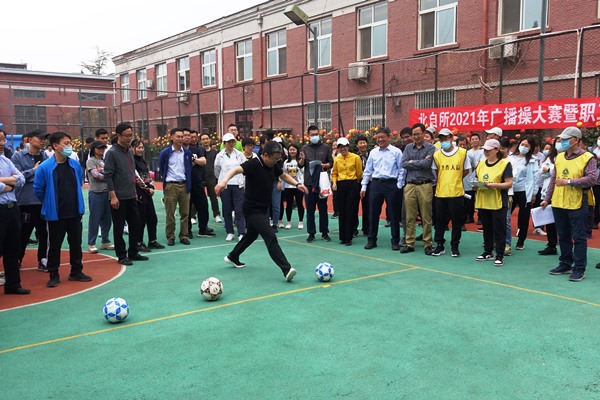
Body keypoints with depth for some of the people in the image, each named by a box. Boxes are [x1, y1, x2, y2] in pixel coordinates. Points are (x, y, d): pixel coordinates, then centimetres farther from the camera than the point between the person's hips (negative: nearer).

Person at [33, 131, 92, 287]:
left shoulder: (75, 165, -1)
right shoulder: (45, 167, -14)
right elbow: (38, 190, -4)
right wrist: (51, 203, 8)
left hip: (75, 213, 4)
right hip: (55, 214, -4)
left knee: (76, 243, 12)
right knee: (54, 245, 7)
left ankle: (76, 271, 26)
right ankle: (54, 275, 21)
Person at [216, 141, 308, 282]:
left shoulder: (273, 166, 2)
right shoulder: (253, 164, -22)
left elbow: (284, 175, 20)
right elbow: (236, 169, -39)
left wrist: (297, 184, 4)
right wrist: (224, 181, -58)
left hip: (262, 209, 10)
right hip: (252, 208, -10)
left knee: (252, 234, 26)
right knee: (270, 237, -18)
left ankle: (232, 257, 46)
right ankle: (287, 270, -21)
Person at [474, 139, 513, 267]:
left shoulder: (504, 164, -4)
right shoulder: (481, 164, 14)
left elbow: (509, 183, -9)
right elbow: (477, 181, 19)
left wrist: (494, 185, -22)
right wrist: (476, 185, -4)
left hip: (498, 203, -6)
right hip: (483, 202, 6)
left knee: (499, 230, -1)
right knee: (487, 229, 14)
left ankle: (499, 255, 5)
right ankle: (488, 252, 25)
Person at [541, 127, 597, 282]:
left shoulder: (587, 158, -7)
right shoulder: (559, 157, 11)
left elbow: (591, 179, -18)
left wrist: (569, 181, -19)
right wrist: (547, 198, 12)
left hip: (577, 205, -6)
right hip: (558, 204, 6)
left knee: (579, 238, 0)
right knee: (563, 236, 14)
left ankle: (579, 269, 7)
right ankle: (565, 264, 25)